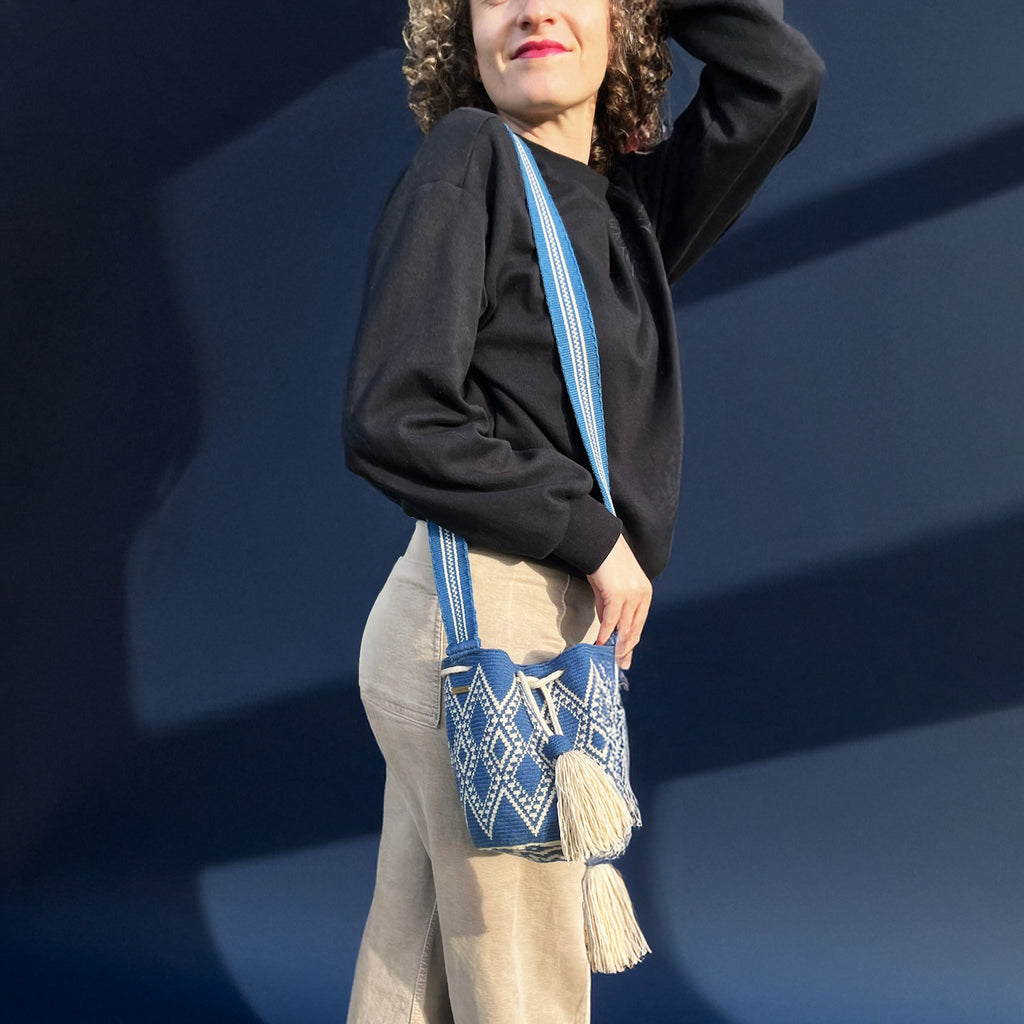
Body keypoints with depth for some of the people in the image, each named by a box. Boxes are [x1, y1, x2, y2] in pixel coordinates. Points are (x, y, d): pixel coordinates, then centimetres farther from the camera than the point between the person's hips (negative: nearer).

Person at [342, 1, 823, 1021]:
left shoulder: (632, 204, 16)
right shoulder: (469, 157, -4)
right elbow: (392, 421, -12)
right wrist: (593, 534, -9)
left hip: (549, 625, 7)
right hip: (483, 616, -7)